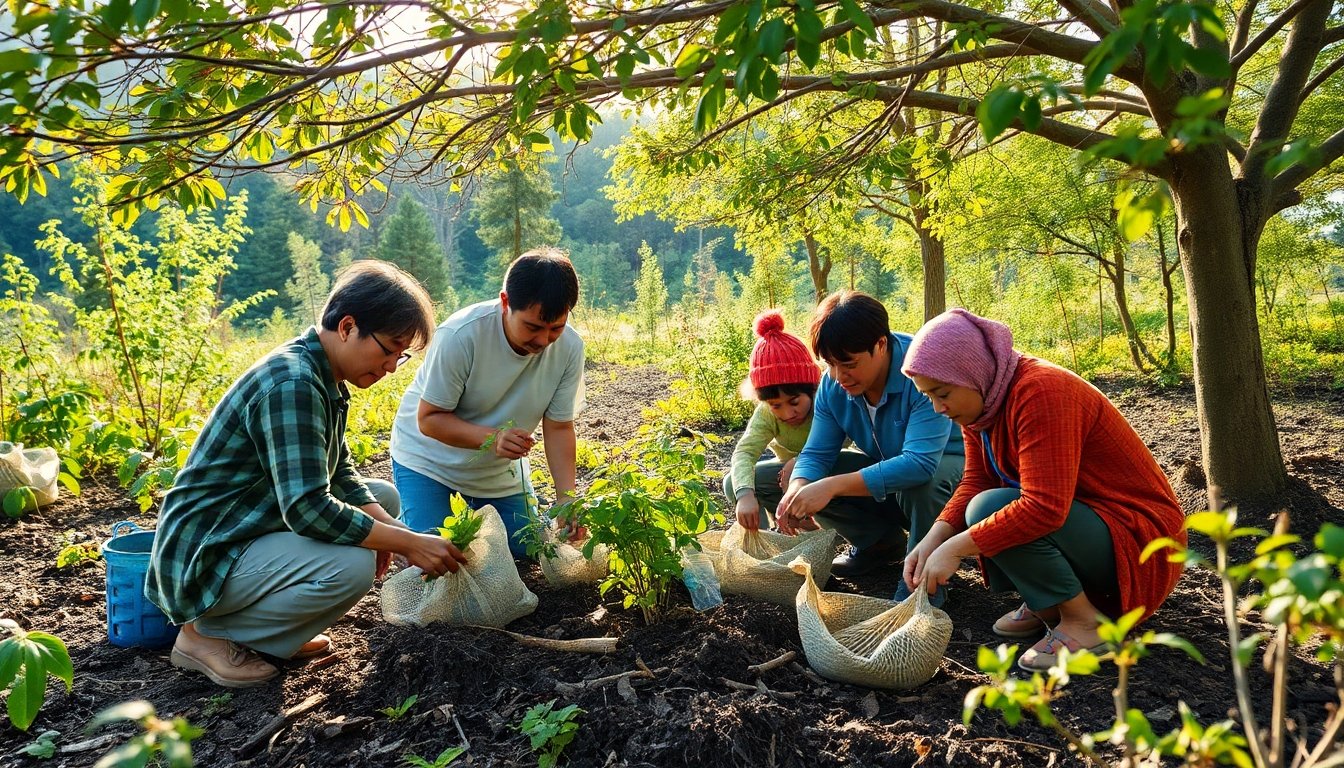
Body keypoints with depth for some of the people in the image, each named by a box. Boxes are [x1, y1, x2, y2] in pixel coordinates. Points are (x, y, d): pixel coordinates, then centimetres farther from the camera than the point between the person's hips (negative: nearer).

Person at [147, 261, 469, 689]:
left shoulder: (323, 380, 5)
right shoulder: (292, 384, -26)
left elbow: (339, 476, 9)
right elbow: (308, 509, -32)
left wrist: (389, 527, -8)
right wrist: (409, 544, -25)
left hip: (253, 531, 10)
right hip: (204, 558, -10)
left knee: (384, 497, 13)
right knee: (351, 566, -31)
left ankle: (267, 622, 11)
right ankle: (206, 634, -6)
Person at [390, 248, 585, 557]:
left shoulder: (569, 347, -21)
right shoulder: (460, 335, -33)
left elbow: (558, 427, -14)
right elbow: (429, 418, -25)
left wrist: (566, 498, -27)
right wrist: (491, 438, -42)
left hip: (500, 467, 4)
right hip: (428, 456, -4)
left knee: (524, 551, 8)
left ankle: (478, 508, 35)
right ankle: (403, 519, 20)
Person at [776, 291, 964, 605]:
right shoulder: (833, 383, -13)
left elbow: (920, 464, -43)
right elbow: (816, 453, -11)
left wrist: (833, 485, -48)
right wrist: (796, 493, -35)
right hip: (886, 468, 6)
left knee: (919, 483, -39)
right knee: (809, 481, -13)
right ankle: (882, 543, 11)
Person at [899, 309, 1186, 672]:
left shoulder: (1040, 392, -27)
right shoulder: (981, 400, 1)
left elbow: (1044, 507, -34)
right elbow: (975, 483, 0)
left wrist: (955, 548, -30)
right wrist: (932, 541, -16)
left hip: (1137, 537, -9)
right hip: (1079, 516, 9)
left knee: (989, 508, -27)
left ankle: (1084, 621, -10)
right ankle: (1046, 604, 8)